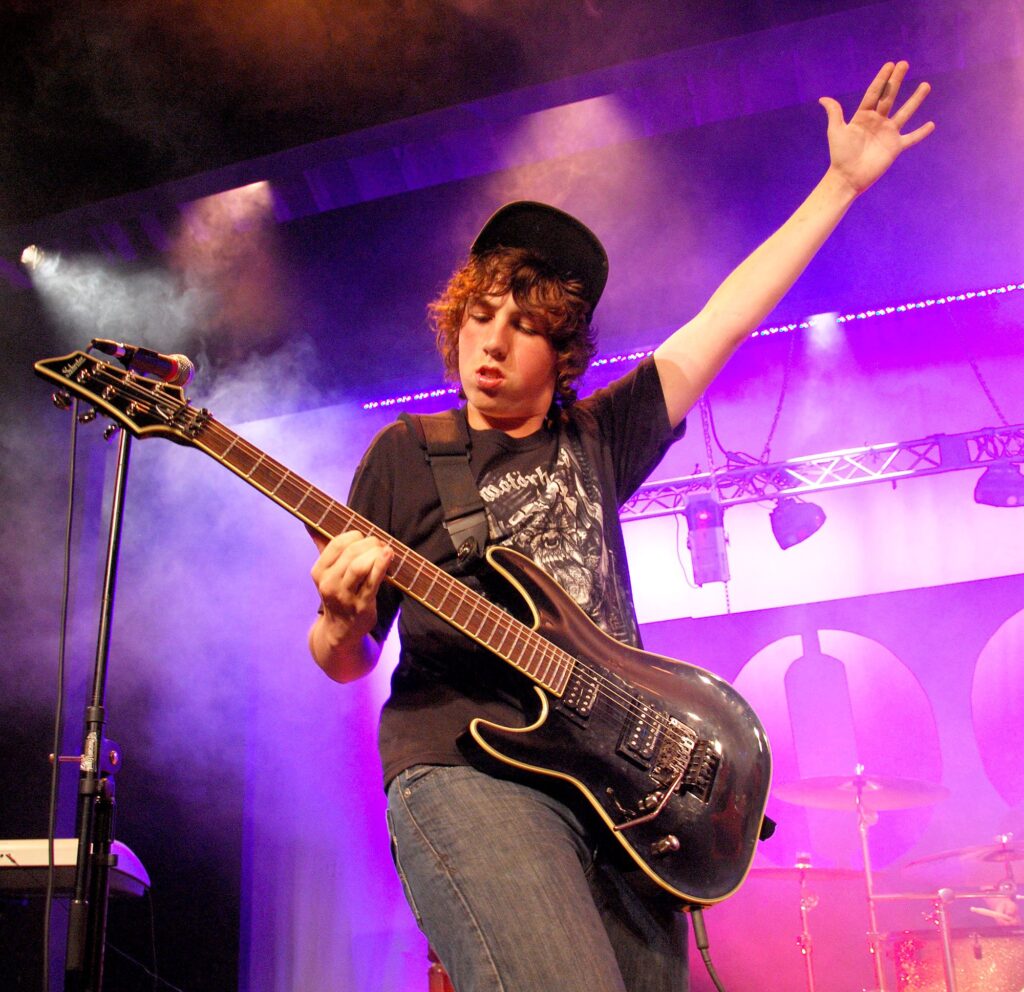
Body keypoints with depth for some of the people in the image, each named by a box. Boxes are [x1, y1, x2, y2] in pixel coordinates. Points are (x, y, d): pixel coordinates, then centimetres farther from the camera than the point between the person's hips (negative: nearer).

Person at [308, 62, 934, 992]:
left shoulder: (598, 440, 17)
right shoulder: (406, 452, 8)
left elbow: (727, 319, 19)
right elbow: (344, 662, 8)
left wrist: (842, 182, 23)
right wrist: (343, 617, -17)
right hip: (464, 771, -4)